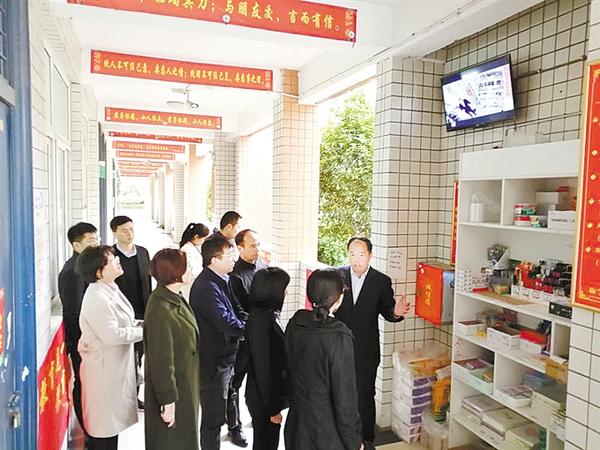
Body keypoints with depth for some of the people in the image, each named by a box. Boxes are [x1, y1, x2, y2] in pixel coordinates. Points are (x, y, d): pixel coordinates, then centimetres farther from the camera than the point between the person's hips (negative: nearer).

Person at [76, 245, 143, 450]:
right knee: (104, 425, 7)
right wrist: (143, 331, -17)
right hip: (104, 369, -9)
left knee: (112, 421, 22)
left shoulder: (110, 288, 5)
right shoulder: (97, 297, -25)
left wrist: (141, 324, -1)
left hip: (116, 365, 9)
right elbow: (112, 335, -27)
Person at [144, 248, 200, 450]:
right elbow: (161, 360, -25)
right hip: (173, 392, -9)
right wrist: (168, 401, -18)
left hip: (185, 386, 9)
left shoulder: (175, 299, 1)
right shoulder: (160, 309, -28)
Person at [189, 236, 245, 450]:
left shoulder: (218, 281, 7)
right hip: (213, 363, -10)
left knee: (214, 415, 23)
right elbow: (227, 323, -27)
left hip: (221, 359, 10)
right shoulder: (206, 287, -24)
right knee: (213, 418, 6)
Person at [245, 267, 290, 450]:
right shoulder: (259, 319, -25)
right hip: (263, 398, -8)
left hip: (272, 394, 8)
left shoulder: (269, 314, 2)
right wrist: (271, 407, -16)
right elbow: (261, 367, -22)